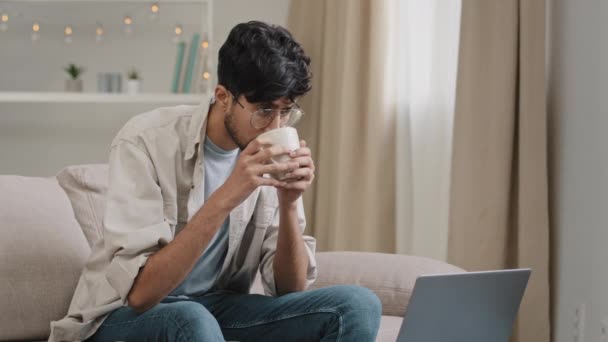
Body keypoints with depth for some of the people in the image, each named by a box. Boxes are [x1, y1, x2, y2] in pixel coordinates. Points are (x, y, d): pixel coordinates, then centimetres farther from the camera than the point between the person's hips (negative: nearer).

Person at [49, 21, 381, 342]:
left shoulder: (271, 157, -4)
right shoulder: (145, 142, -20)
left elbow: (290, 289, -3)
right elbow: (140, 293, -28)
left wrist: (288, 203, -19)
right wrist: (226, 197, -33)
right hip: (125, 313, -6)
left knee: (358, 305, -13)